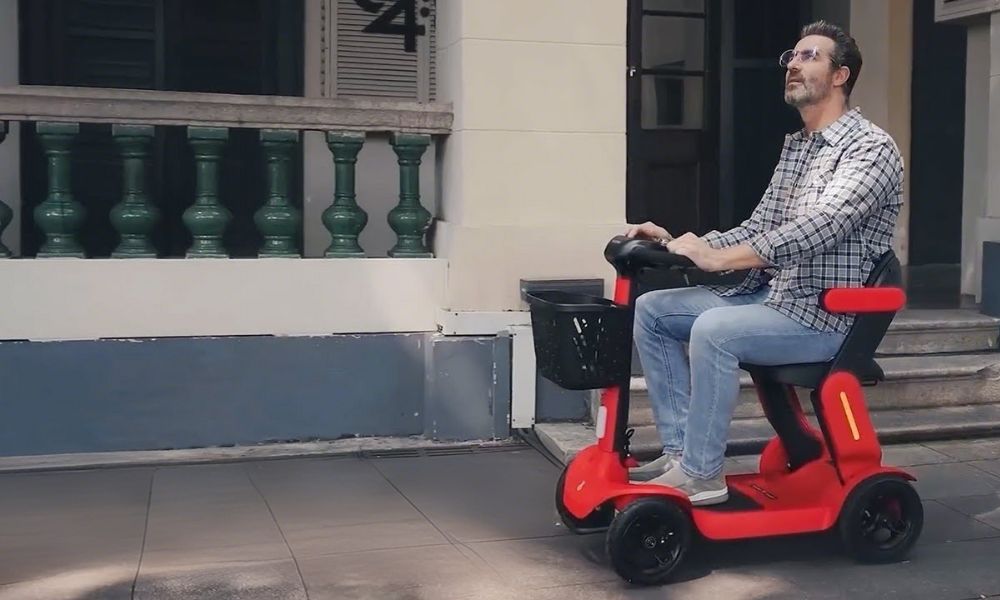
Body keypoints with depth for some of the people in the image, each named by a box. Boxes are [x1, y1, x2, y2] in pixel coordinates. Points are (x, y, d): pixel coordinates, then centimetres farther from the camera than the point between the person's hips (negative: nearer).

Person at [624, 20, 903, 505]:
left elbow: (819, 228, -26)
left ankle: (701, 474, -19)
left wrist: (717, 257, -32)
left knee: (713, 330, -33)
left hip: (825, 314, -9)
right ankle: (680, 450, 0)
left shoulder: (871, 148, -11)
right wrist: (677, 243, 0)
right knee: (651, 310, 0)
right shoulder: (794, 146, 17)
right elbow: (757, 230, 14)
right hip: (766, 294, 9)